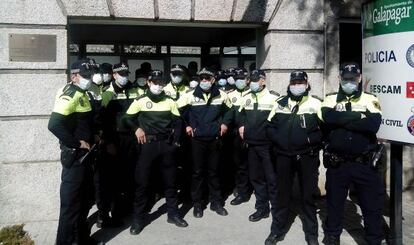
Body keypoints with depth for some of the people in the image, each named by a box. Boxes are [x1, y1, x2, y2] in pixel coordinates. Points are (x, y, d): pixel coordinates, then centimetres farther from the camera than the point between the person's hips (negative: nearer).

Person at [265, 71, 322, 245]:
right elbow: (270, 127, 8)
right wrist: (279, 139, -8)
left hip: (307, 157, -2)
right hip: (284, 156, 2)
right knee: (282, 193, 11)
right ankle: (277, 230, 25)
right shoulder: (280, 103, 7)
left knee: (308, 195, 9)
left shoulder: (315, 104, -3)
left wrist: (308, 139, -19)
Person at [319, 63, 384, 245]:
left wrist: (342, 119, -15)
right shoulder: (330, 99, 4)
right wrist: (359, 117, -17)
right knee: (334, 202, 15)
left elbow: (373, 124, -17)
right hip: (337, 162, 1)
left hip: (364, 163, 0)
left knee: (373, 205, 7)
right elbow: (328, 118, -18)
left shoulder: (370, 100, 2)